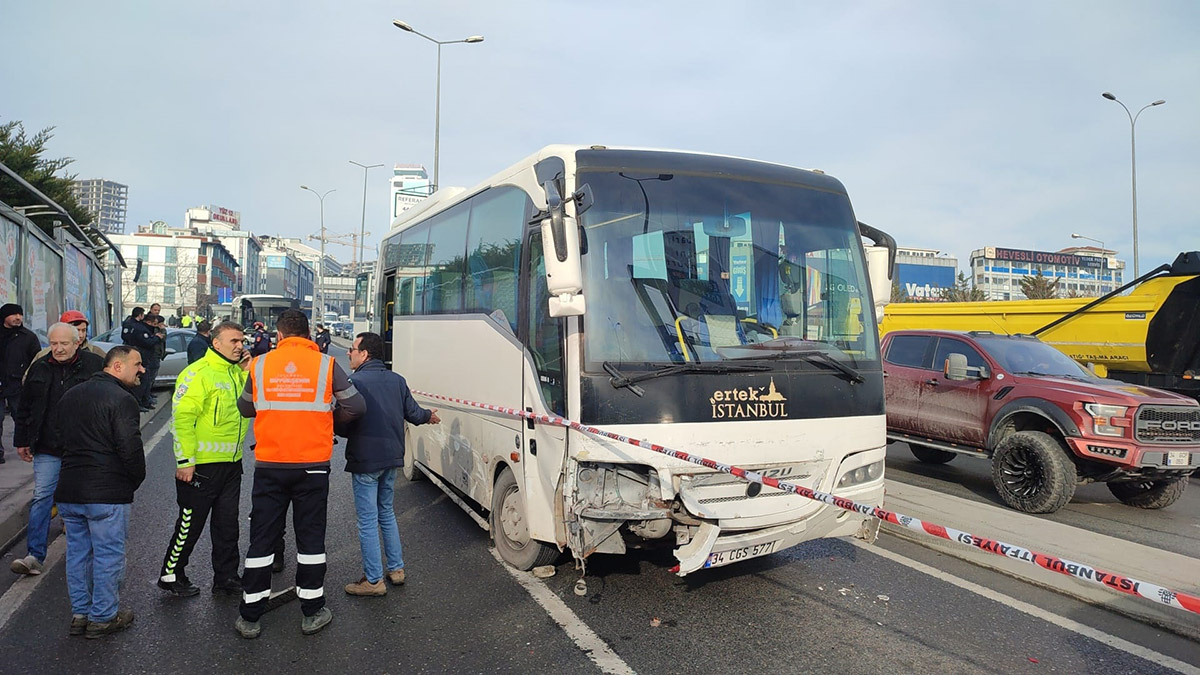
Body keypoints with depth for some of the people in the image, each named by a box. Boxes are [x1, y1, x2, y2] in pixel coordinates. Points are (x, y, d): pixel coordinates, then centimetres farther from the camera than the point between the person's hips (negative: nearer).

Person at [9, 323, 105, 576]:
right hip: (48, 448, 2)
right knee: (41, 497, -1)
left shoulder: (94, 365, -6)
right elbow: (24, 408, 13)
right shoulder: (39, 368, 4)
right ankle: (35, 555, 3)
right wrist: (22, 441, 12)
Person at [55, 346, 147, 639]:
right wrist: (135, 480, -2)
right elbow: (130, 448, -19)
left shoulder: (70, 395, 14)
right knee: (108, 554, 4)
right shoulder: (121, 399, -14)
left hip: (68, 492, 8)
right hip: (107, 494, -8)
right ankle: (103, 617, 13)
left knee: (77, 552, 16)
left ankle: (79, 614, 26)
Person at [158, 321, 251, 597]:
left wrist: (247, 372, -2)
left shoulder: (237, 372, 11)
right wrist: (185, 461, -20)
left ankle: (226, 576, 25)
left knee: (227, 523, 14)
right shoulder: (198, 373, -14)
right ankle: (171, 575, 24)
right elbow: (182, 417, -18)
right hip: (202, 465, -7)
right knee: (190, 524, 5)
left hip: (232, 463, 7)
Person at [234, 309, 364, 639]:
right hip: (313, 466, -1)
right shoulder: (326, 365, -6)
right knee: (310, 537, 10)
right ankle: (313, 613, 20)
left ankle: (250, 617, 19)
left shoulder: (260, 365, -1)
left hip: (269, 466, 1)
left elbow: (245, 408, 11)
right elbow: (356, 406, -4)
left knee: (262, 538, 11)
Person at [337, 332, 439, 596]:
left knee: (368, 520, 2)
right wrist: (429, 415, 32)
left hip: (365, 461, -7)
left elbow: (343, 426, -18)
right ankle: (396, 569, 28)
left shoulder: (354, 382, -16)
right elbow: (413, 414, 11)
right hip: (391, 458, 7)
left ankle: (374, 580, 10)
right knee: (387, 513, 21)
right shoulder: (397, 380, 5)